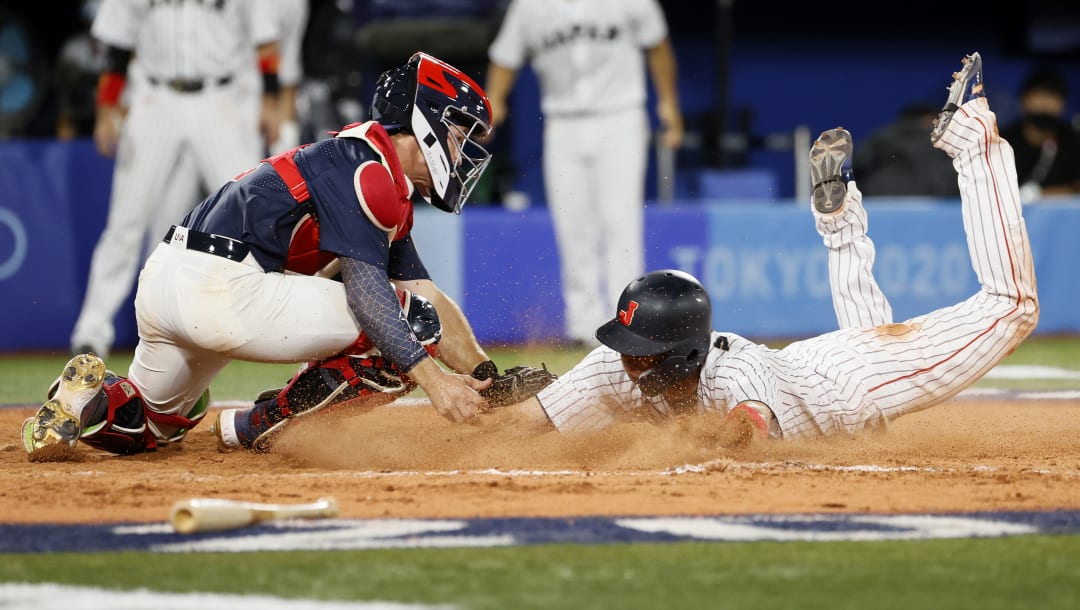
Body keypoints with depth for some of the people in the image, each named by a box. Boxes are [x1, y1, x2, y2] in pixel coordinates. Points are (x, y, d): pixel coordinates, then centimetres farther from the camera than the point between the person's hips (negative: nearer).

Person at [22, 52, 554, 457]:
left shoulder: (390, 195, 22)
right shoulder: (367, 167, -9)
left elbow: (432, 297, 18)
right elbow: (364, 288, -20)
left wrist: (487, 377, 6)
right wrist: (430, 377, -26)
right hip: (226, 288, -10)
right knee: (408, 318, -6)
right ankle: (259, 429, -7)